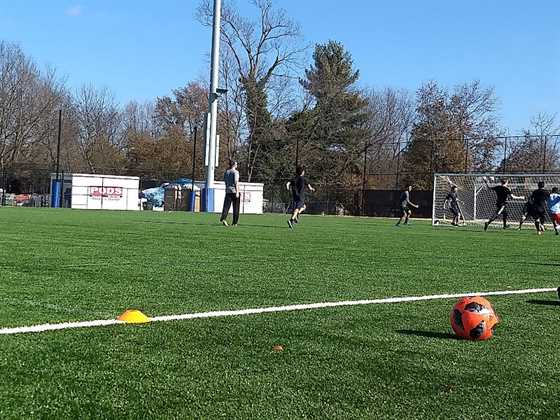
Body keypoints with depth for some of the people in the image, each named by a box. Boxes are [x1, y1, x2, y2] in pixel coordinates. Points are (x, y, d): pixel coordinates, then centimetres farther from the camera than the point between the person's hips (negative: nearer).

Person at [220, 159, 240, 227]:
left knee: (226, 206, -3)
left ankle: (223, 218, -26)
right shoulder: (235, 172, -6)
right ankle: (235, 222, 8)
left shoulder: (226, 172, 12)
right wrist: (237, 192, -16)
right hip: (234, 191, -5)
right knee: (236, 208, 5)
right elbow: (236, 182, -14)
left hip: (228, 191, 5)